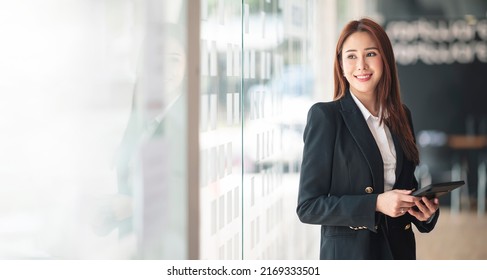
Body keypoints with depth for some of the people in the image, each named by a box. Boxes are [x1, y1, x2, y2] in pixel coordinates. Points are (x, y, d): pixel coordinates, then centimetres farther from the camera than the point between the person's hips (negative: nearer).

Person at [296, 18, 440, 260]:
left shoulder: (402, 116, 5)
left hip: (399, 251, 5)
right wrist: (375, 204, -23)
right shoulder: (324, 116, -11)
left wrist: (427, 210, -5)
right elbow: (308, 207, -14)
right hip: (349, 254, -5)